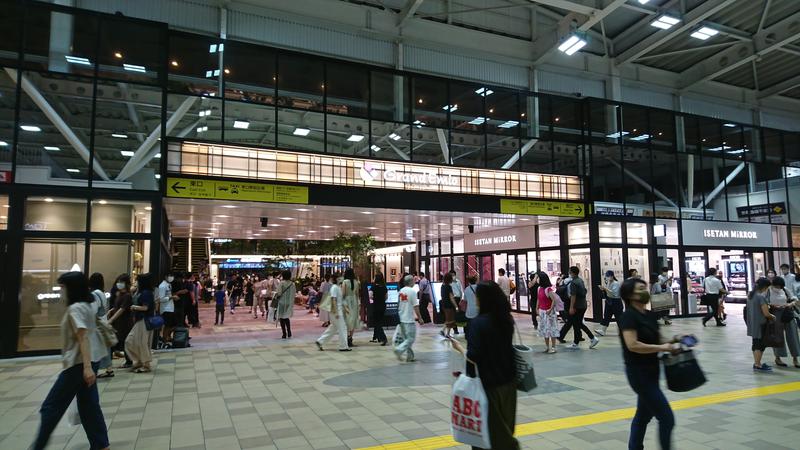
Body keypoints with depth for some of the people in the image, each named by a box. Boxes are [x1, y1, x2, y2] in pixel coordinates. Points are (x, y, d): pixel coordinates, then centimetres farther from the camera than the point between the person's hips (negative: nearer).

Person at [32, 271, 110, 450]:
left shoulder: (75, 308, -14)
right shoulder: (87, 306, 14)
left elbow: (84, 338, -23)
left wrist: (87, 367, -28)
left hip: (77, 365, -9)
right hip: (86, 363, 9)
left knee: (51, 406, 4)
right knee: (89, 407, 11)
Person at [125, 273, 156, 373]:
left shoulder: (146, 293, -16)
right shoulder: (141, 292, 14)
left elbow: (145, 307, -21)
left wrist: (134, 307, -7)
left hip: (145, 321, -10)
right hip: (139, 320, 10)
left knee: (143, 343, -2)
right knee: (130, 341, 13)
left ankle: (146, 365, 9)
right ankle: (139, 361, 22)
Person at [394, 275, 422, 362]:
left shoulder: (400, 291, 8)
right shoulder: (412, 291, -13)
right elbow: (415, 306, -14)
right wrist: (419, 318, -6)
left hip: (401, 319, 8)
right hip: (409, 319, -8)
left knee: (406, 338, 14)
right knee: (411, 338, -1)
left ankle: (410, 356, 18)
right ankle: (399, 349, -16)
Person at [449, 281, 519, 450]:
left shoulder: (478, 323, -21)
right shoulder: (507, 319, -1)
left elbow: (473, 358, -23)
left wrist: (459, 347, -7)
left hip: (488, 382, -6)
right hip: (508, 379, 6)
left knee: (489, 426, 12)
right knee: (504, 424, 21)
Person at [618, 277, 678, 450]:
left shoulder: (650, 315, 8)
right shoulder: (629, 316, -17)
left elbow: (656, 340, 18)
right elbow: (632, 345, -26)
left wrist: (670, 344, -2)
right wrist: (662, 348, -21)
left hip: (651, 371, 9)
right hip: (639, 373, -9)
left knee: (644, 415, 18)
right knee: (667, 418, -5)